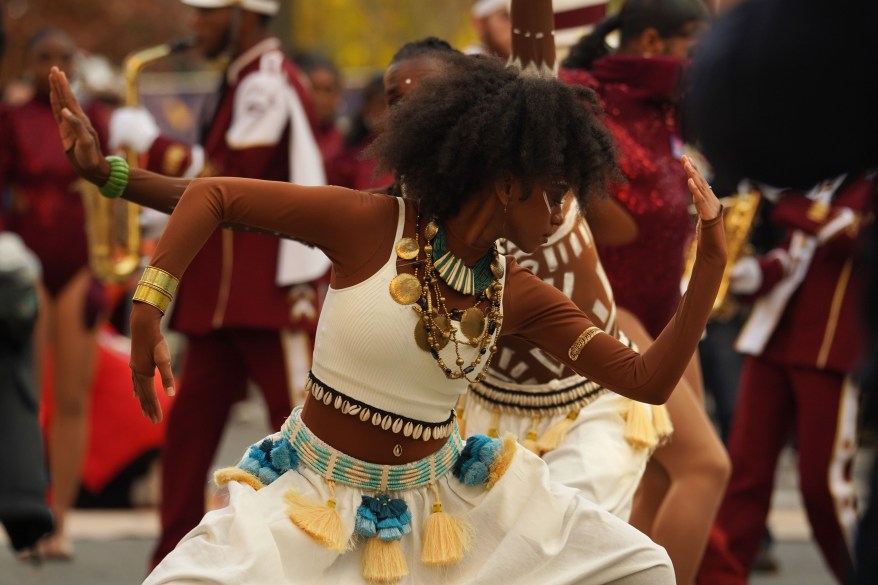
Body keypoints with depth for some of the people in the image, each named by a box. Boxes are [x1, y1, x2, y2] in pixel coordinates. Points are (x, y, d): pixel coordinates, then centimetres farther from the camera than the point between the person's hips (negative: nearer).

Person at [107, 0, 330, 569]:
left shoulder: (271, 82, -13)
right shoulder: (244, 82, 18)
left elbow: (232, 176, -20)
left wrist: (151, 144, -13)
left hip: (274, 288, -10)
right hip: (225, 295, 10)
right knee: (190, 424, 8)